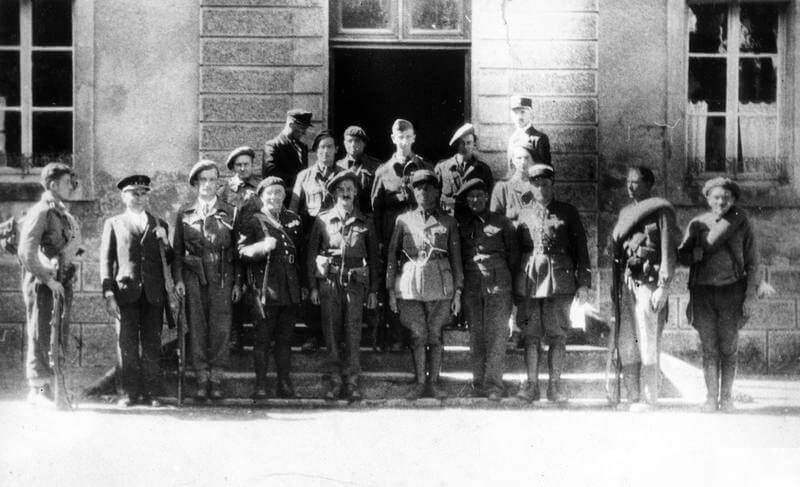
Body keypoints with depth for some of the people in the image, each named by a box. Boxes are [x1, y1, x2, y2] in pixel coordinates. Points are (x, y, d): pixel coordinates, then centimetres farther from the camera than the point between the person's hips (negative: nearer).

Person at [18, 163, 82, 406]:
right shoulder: (40, 212, -11)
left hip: (61, 283, 8)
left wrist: (65, 280, 13)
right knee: (40, 337, -4)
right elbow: (26, 252, -19)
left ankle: (50, 388, 17)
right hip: (41, 284, -8)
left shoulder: (65, 215, 15)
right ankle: (38, 389, 0)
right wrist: (48, 279, -20)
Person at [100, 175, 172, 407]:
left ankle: (151, 393, 5)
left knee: (152, 345, -1)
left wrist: (164, 242, -5)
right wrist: (108, 294, -3)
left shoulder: (159, 225, 18)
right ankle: (130, 392, 5)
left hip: (153, 294, 1)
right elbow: (106, 260, 7)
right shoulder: (113, 224, 12)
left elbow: (169, 260, 15)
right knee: (127, 345, -2)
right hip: (126, 292, -1)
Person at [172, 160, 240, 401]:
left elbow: (238, 250, 7)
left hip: (222, 277, -1)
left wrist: (238, 282, 1)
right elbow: (177, 250, 9)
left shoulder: (230, 213, 8)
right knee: (197, 328, 0)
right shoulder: (184, 214, 10)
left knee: (221, 328, -4)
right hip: (193, 277, 1)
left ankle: (216, 380, 2)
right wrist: (178, 278, -2)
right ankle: (202, 380, 4)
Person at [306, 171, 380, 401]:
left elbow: (373, 258, 13)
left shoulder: (364, 223, 10)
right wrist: (312, 286, 1)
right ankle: (333, 381, 6)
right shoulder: (323, 220, 6)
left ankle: (351, 382, 3)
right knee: (331, 332, 0)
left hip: (355, 281, 1)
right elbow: (311, 254, 7)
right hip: (329, 280, 0)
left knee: (353, 334, -3)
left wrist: (373, 290, 8)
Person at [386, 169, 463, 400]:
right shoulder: (404, 220, 8)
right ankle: (419, 383, 8)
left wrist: (457, 292, 2)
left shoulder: (448, 222, 8)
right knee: (418, 335, -1)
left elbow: (456, 259, 8)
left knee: (435, 335, 3)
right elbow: (392, 255, 7)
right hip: (410, 283, 0)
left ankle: (433, 383, 10)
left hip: (440, 283, 0)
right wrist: (391, 290, 0)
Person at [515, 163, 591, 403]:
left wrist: (583, 282, -2)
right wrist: (515, 284, 11)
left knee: (557, 336, -1)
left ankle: (554, 385, 5)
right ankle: (531, 385, 5)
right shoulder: (524, 215, 14)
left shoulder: (568, 212, 6)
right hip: (529, 279, 2)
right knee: (531, 335, 1)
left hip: (559, 278, -2)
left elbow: (581, 248, 5)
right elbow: (516, 250, 17)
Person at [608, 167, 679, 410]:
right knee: (626, 343, 3)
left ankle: (650, 400, -2)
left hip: (648, 281, -6)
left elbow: (668, 251, -6)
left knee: (648, 343, -6)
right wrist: (616, 285, 12)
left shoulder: (661, 210, 0)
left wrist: (663, 287, -13)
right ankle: (632, 398, 8)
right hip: (626, 282, 6)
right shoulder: (625, 212, 20)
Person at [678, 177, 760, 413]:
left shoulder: (741, 223, 3)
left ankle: (726, 397, 11)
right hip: (703, 290, 1)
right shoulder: (697, 224, 6)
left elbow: (752, 261, 3)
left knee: (728, 347, 2)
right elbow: (683, 255, 7)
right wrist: (695, 254, -15)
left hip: (732, 290, -1)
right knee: (708, 347, -1)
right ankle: (711, 397, 4)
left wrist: (751, 295, -3)